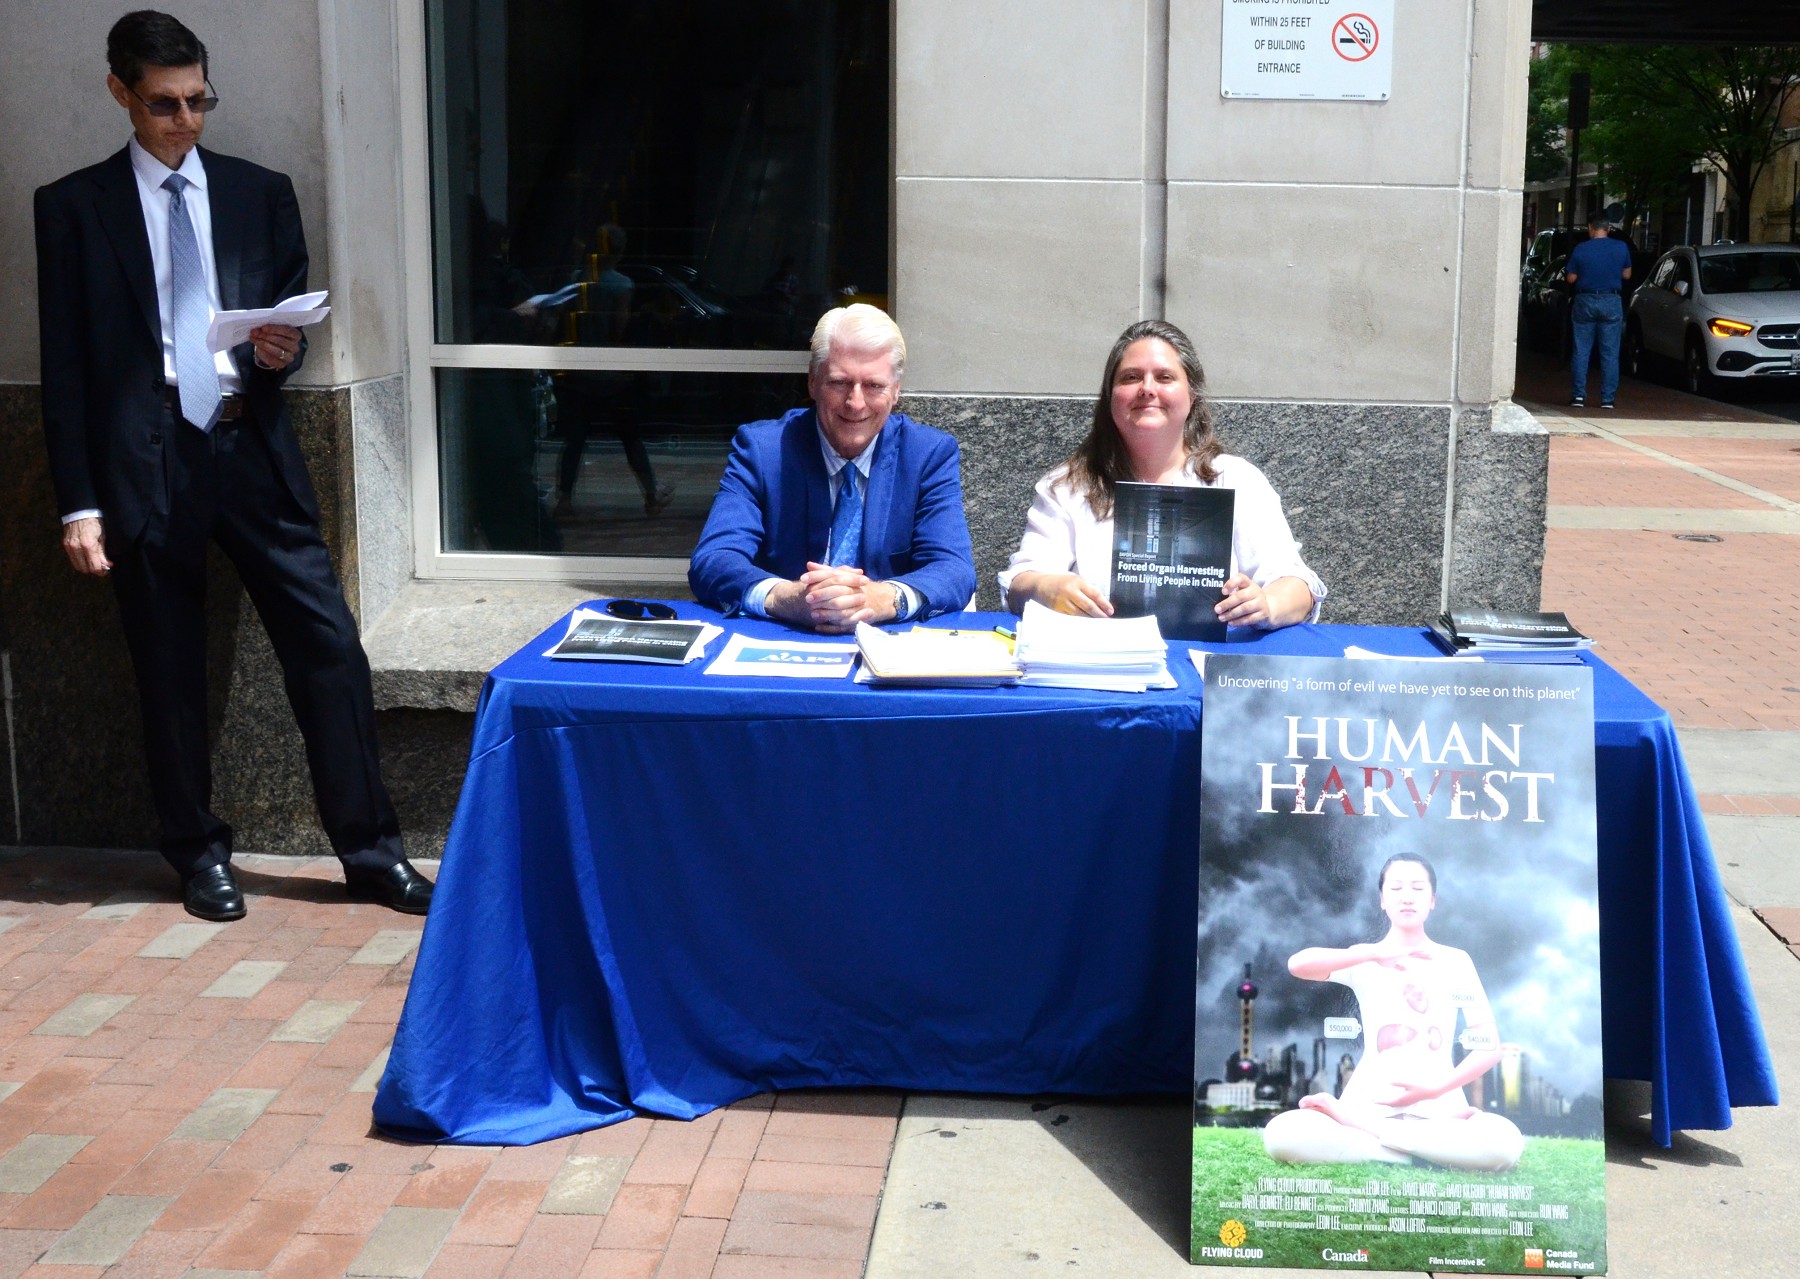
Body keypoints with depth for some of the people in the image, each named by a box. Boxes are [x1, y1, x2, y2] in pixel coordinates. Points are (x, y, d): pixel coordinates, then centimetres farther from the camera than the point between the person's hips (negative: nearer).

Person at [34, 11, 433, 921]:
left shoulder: (261, 194, 11)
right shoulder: (74, 207, 4)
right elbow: (66, 365, 2)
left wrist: (282, 352, -10)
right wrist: (79, 502, -4)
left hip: (252, 449, 2)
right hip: (149, 461, -1)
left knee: (329, 646, -3)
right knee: (170, 672, 7)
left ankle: (371, 851, 6)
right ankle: (200, 853, 23)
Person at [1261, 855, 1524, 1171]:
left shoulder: (1456, 962, 11)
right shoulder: (1364, 959, 8)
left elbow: (1490, 1048, 6)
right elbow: (1298, 964, -14)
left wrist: (1435, 1090, -8)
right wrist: (1373, 953, -26)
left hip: (1438, 1107, 0)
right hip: (1369, 1103, 0)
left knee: (1504, 1141, -34)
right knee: (1281, 1134, -30)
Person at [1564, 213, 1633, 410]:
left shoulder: (1581, 249, -6)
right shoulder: (1621, 248, -2)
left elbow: (1571, 278, -1)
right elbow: (1627, 275, 8)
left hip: (1585, 301, -1)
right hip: (1612, 303, 1)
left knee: (1581, 351, 6)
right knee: (1610, 353, 4)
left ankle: (1578, 395, 3)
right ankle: (1607, 399, 3)